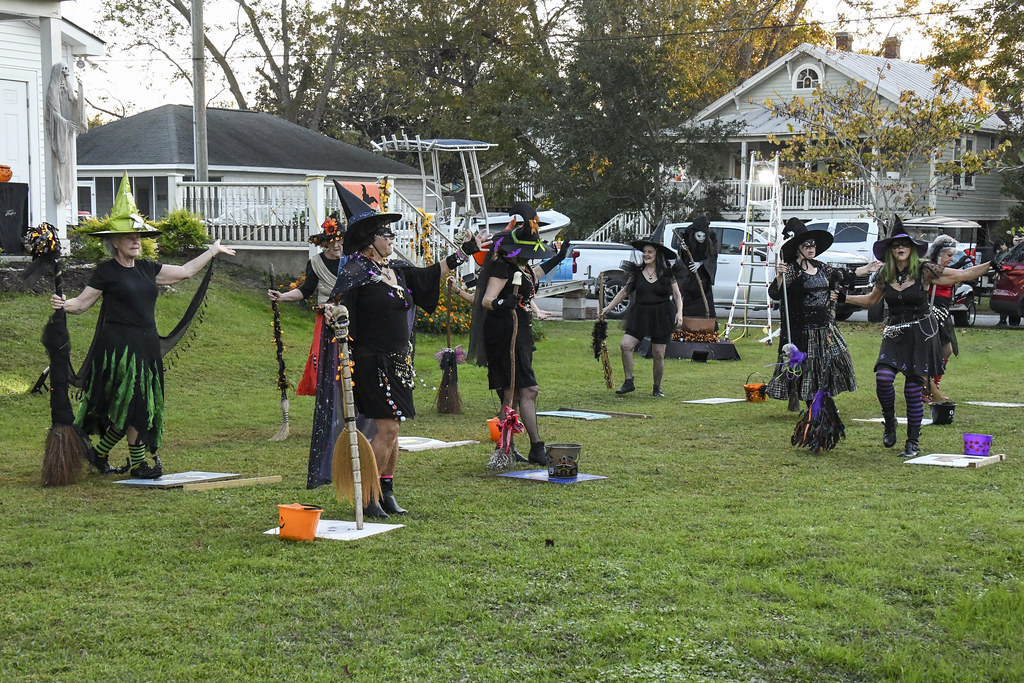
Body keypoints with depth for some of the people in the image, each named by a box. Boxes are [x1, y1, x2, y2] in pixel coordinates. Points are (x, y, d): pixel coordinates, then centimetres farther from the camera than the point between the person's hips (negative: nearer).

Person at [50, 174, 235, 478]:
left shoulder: (147, 268, 12)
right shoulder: (106, 271, -5)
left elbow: (184, 272, 20)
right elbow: (82, 302, -5)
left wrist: (212, 251, 26)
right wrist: (63, 304, -26)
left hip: (146, 344, 7)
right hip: (118, 346, -7)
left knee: (133, 407, 8)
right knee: (133, 403, -8)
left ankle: (100, 454, 22)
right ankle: (138, 463, 0)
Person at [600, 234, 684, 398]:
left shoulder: (667, 273, 0)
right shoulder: (637, 272, 5)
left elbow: (677, 295, 4)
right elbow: (624, 292, 11)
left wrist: (679, 313, -11)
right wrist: (607, 308, 8)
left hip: (662, 316, -2)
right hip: (640, 315, 2)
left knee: (658, 353, 0)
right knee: (625, 345, -15)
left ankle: (657, 387, 17)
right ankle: (629, 382, -5)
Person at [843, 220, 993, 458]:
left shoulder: (924, 270, -5)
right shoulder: (884, 273, 5)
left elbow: (961, 275, -1)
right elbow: (871, 299, 22)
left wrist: (992, 265, -8)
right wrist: (844, 297, 16)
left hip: (921, 334, -3)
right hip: (894, 335, 3)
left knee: (913, 389, -3)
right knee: (883, 377, -19)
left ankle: (913, 442, 10)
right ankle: (889, 422, 7)